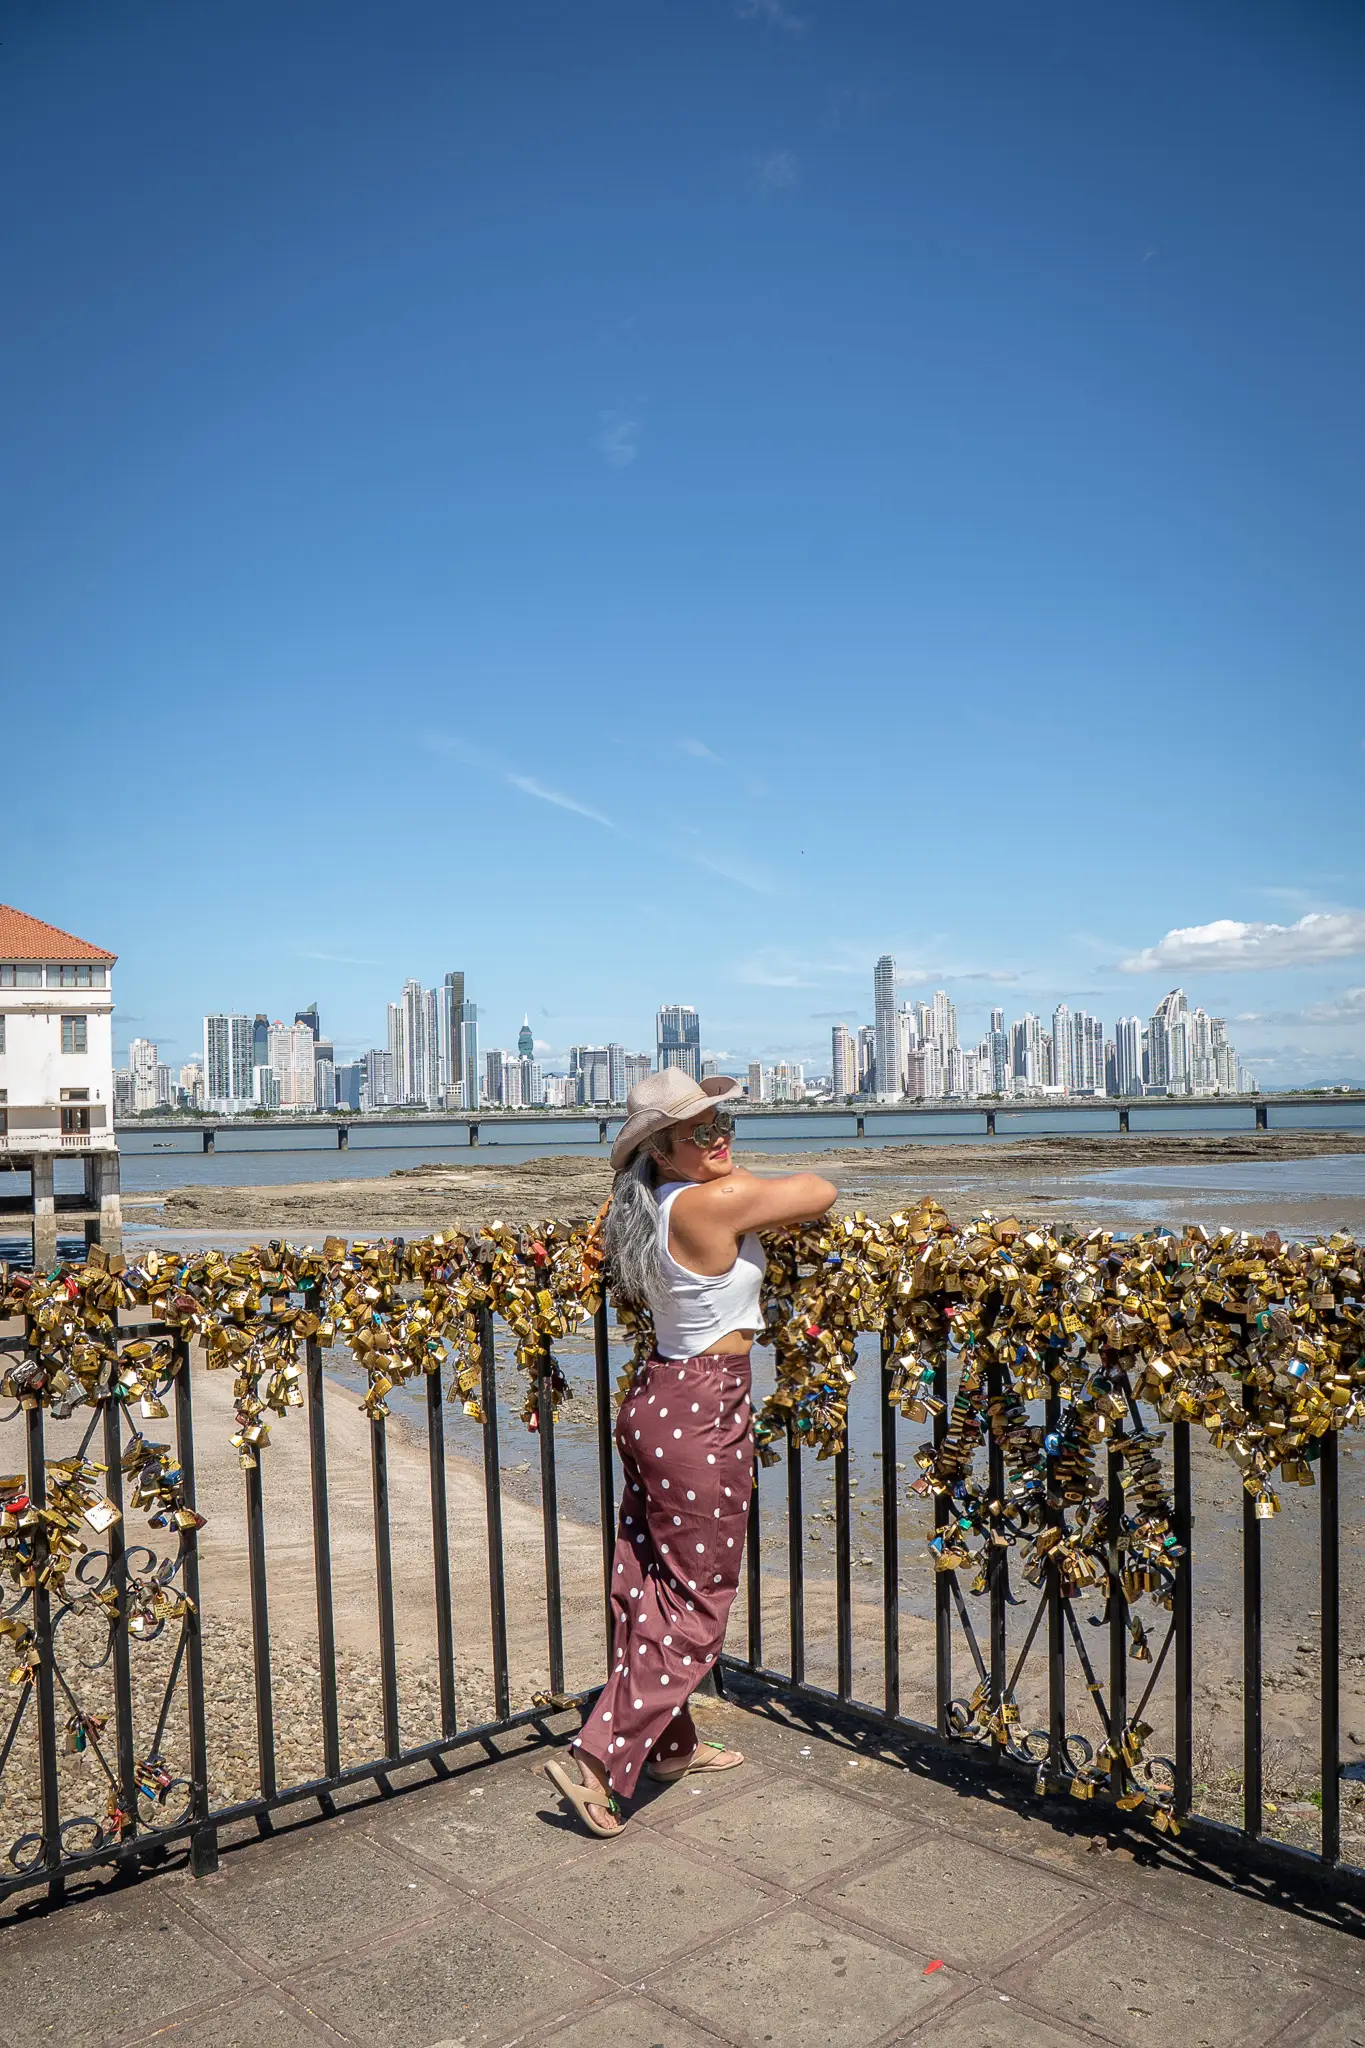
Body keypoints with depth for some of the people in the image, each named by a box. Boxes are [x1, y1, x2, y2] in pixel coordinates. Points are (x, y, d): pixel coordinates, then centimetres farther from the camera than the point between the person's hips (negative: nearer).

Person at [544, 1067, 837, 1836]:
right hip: (704, 1415, -9)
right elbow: (820, 1193, -11)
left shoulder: (646, 1209, 5)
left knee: (655, 1587, 18)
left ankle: (671, 1743, 35)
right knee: (696, 1600, 4)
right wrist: (737, 1178, 2)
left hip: (656, 1399, 9)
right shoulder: (714, 1202, -22)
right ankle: (600, 1764, 7)